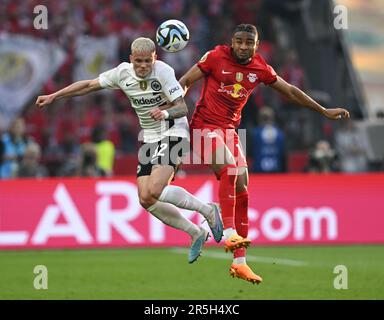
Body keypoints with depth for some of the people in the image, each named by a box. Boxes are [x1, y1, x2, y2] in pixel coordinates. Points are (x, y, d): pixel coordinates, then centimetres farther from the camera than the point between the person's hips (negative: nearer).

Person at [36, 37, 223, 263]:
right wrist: (53, 97, 9)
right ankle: (196, 234, 8)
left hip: (173, 132, -7)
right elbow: (89, 85, 9)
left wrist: (165, 113, -42)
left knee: (155, 191, -26)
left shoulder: (164, 71, -18)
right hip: (149, 138, 7)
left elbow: (182, 108, -21)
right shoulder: (122, 73, -3)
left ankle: (208, 210, -8)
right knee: (146, 200, -5)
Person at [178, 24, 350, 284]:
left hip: (230, 129, 5)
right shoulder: (216, 57, -8)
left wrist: (324, 111, 19)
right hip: (205, 126, -5)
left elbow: (290, 91, 15)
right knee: (229, 168, -32)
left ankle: (239, 262, 5)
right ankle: (229, 234, -33)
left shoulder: (260, 68, 4)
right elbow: (185, 82, -2)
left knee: (241, 191, 0)